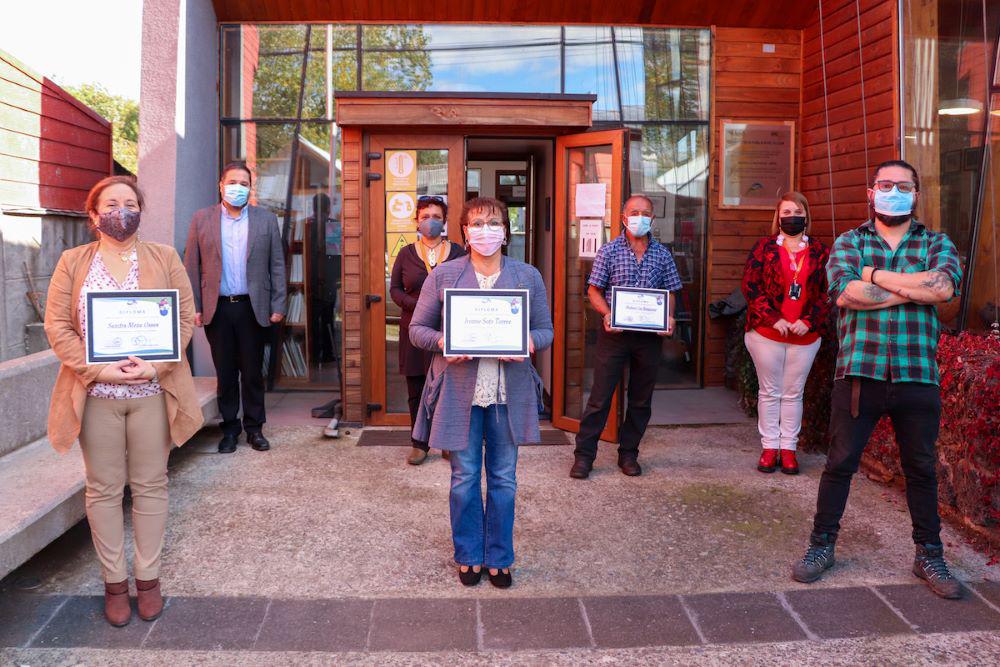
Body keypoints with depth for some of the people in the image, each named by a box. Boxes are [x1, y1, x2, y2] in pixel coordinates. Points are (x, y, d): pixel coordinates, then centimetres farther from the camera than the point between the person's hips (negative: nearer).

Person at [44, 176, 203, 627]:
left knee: (150, 486, 8)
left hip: (152, 391, 0)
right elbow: (57, 326, -1)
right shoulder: (72, 262, 4)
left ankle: (148, 577, 21)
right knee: (104, 489, 8)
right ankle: (114, 581, 21)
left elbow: (185, 318, -1)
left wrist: (157, 366, -15)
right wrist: (100, 370, -15)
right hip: (96, 395, 0)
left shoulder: (164, 258, 4)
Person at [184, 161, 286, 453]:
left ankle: (254, 428, 19)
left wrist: (278, 306, -2)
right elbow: (191, 266, 4)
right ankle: (230, 428, 20)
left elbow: (277, 266, 4)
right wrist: (193, 307, -3)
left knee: (253, 372, 7)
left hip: (253, 308, 0)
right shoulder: (202, 219, 5)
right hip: (217, 308, 0)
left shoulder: (266, 220, 5)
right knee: (225, 372, 8)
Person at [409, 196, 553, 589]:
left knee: (504, 479, 10)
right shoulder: (443, 275, 2)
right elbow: (417, 329, 5)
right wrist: (442, 342, -16)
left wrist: (529, 342, -15)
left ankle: (499, 557, 27)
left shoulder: (528, 276, 5)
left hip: (510, 392, 1)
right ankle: (468, 555, 27)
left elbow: (546, 329, 8)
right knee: (464, 478, 8)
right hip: (460, 391, -1)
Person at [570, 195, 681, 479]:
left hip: (650, 335, 3)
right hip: (615, 334, -3)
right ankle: (584, 454, 7)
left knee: (641, 399, 11)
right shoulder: (609, 251, 0)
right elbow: (594, 290, 0)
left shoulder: (663, 254, 7)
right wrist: (607, 313, -17)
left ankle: (628, 453, 25)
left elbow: (670, 293, 12)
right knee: (600, 396, -2)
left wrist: (669, 317, -8)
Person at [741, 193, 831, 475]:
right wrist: (773, 319, -13)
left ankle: (788, 448, 17)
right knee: (769, 392, 7)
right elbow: (750, 286, -5)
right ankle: (769, 447, 16)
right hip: (766, 333, -1)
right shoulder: (764, 247, 1)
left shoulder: (820, 251, 5)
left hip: (805, 335, 1)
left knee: (794, 393, 9)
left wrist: (809, 321, -11)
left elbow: (827, 293, 3)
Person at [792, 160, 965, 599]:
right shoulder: (848, 243, 7)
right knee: (840, 463, 5)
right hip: (858, 371, -1)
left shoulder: (937, 244, 9)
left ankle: (929, 555, 27)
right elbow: (845, 293, -13)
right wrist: (914, 289, -11)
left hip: (918, 376, 1)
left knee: (921, 469, 12)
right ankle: (821, 545, 20)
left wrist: (876, 276, -11)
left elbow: (945, 285, -14)